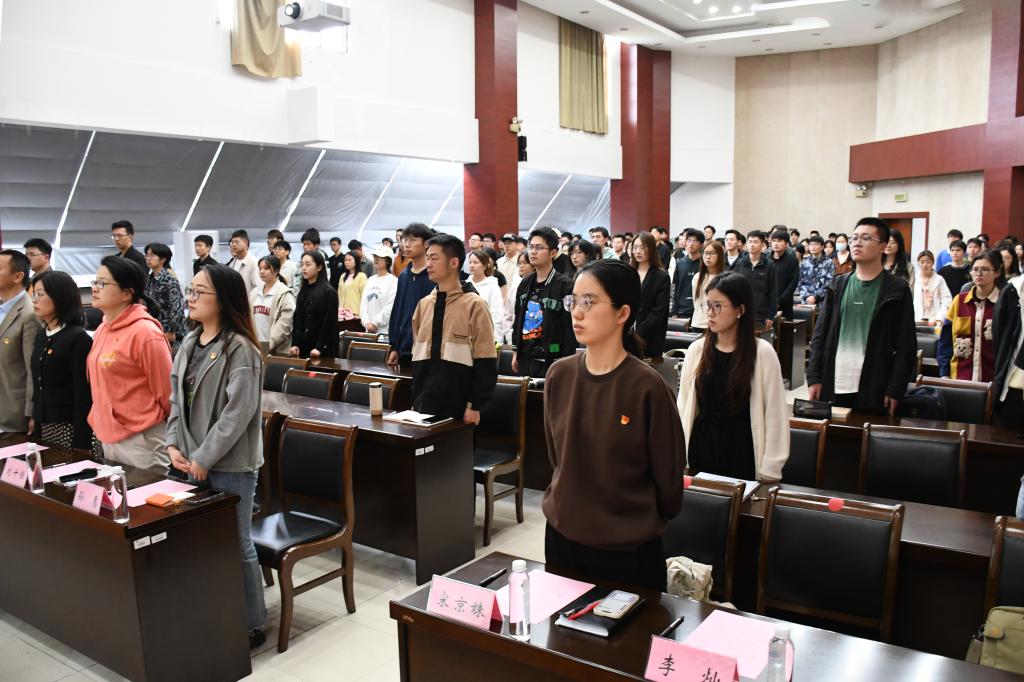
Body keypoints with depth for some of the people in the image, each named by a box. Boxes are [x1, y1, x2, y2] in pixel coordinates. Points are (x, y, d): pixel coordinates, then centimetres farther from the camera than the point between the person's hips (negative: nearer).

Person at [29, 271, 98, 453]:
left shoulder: (78, 338, -13)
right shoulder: (41, 336, 11)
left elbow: (84, 396, -17)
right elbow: (39, 387, 17)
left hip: (71, 429, -7)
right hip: (44, 428, 7)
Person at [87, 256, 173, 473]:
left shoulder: (145, 333, -18)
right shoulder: (102, 330, 8)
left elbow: (165, 390, -13)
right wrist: (99, 421, 19)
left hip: (142, 440, -8)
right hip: (108, 436, 9)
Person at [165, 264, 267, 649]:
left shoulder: (239, 349, -16)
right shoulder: (189, 343, 10)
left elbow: (239, 412, -21)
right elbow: (176, 398, 14)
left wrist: (204, 458, -17)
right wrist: (174, 444, 1)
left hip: (230, 465, -8)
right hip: (194, 463, 8)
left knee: (236, 544, 3)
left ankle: (252, 625, 18)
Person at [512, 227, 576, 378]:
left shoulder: (564, 285, -9)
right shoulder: (525, 283, 10)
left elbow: (570, 327, -11)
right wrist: (516, 352, 16)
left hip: (552, 360, -6)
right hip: (525, 358, 6)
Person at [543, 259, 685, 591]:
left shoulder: (647, 386, -17)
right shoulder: (559, 374, -2)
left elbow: (668, 472, -8)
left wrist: (642, 522, 5)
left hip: (629, 550, -4)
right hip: (561, 536, 5)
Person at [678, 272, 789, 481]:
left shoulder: (762, 352, -8)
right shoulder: (696, 349, 1)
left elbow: (775, 414, -6)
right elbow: (683, 406, 6)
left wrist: (770, 471, -7)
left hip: (742, 454, -3)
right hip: (701, 450, 3)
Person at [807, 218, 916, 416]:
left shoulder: (897, 290, 0)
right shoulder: (838, 285, 10)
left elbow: (906, 347, -3)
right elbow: (819, 335, 9)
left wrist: (895, 390, -9)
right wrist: (814, 377, 1)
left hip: (875, 391, -3)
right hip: (833, 385, 3)